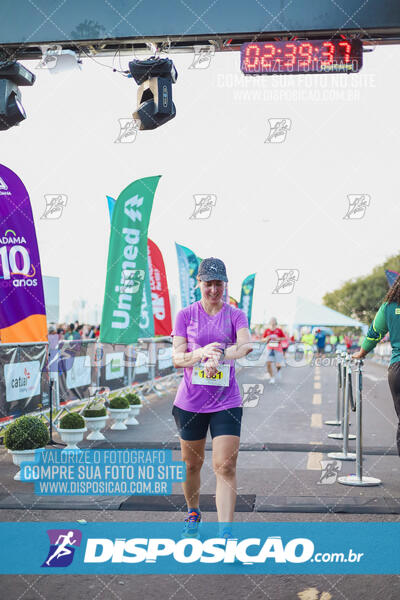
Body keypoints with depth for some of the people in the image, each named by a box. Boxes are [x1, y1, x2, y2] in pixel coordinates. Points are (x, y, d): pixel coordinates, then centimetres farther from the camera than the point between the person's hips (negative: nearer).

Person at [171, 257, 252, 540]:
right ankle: (193, 515, 37)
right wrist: (202, 353, -23)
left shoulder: (236, 315, 2)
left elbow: (247, 345, -17)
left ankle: (226, 532, -10)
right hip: (190, 400, 1)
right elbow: (177, 358, -4)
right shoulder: (186, 315, 3)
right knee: (191, 463, 13)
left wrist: (218, 356, -34)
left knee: (226, 466, -10)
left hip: (226, 401, -1)